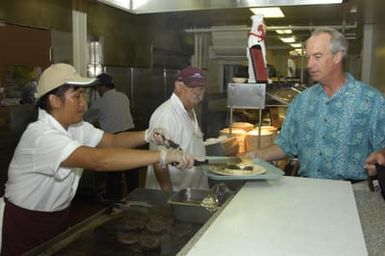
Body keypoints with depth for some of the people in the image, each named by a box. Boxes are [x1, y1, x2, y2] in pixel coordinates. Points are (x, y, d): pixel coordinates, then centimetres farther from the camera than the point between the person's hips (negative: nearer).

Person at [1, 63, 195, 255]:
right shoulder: (41, 136, -31)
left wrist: (148, 135, -21)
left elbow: (112, 140, -1)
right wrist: (163, 155, -44)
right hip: (26, 226, -7)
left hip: (58, 218, 8)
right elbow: (99, 160, -43)